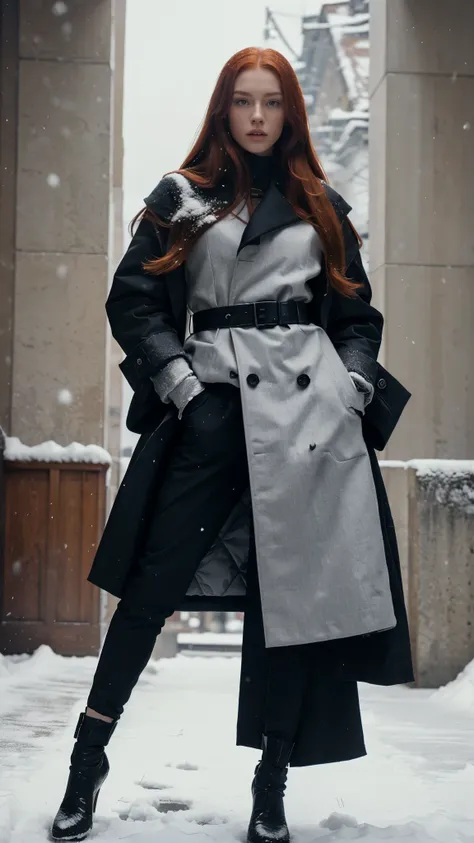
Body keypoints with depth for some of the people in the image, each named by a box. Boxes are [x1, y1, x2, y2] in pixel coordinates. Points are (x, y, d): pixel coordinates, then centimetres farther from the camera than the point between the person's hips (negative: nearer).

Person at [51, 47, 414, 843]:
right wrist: (181, 384, -6)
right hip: (215, 408, -2)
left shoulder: (322, 207, 17)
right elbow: (132, 300, 4)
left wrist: (353, 390, 1)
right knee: (155, 581, -3)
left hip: (311, 409, 2)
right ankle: (88, 756, 11)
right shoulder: (182, 197, 10)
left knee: (295, 589, 2)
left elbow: (359, 315, 17)